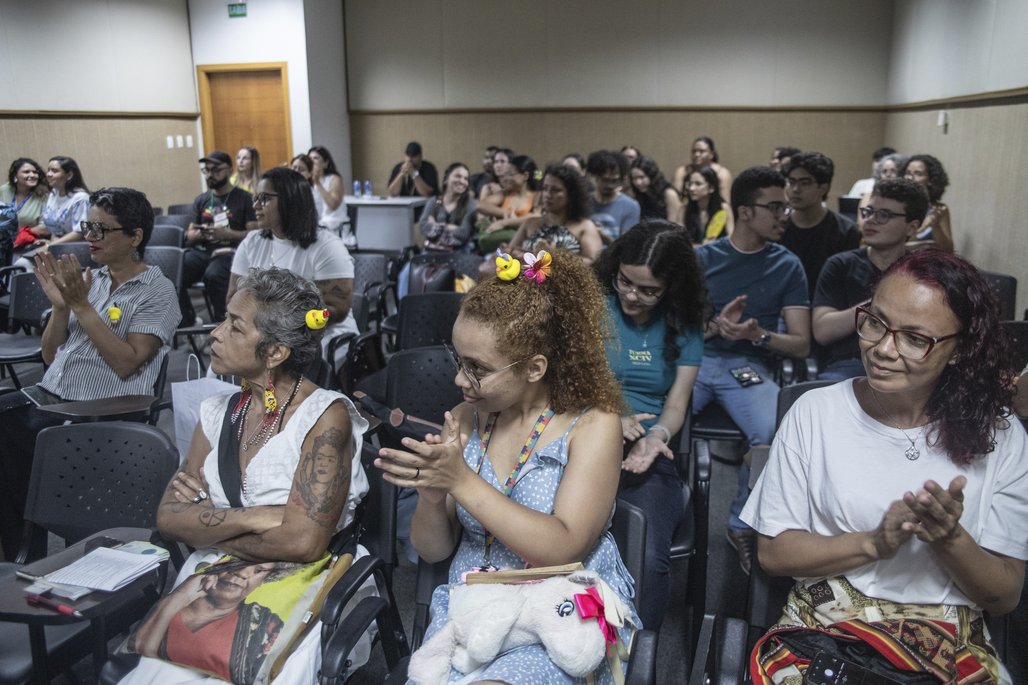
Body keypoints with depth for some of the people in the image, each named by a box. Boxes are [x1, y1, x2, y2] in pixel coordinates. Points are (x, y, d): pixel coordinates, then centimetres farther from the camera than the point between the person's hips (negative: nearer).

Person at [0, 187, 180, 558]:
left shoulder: (157, 291, -4)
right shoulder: (87, 279, 14)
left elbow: (126, 364, -15)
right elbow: (50, 356, 13)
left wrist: (81, 306, -15)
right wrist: (60, 305, -3)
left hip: (100, 409, -6)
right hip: (49, 393, 7)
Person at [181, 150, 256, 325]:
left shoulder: (244, 198, 4)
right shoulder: (201, 199, 18)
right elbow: (189, 235, 16)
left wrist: (226, 233, -18)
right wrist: (198, 234, -9)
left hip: (229, 251, -5)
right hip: (201, 251, 5)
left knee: (213, 276, -37)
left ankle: (221, 321, -16)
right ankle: (186, 320, -4)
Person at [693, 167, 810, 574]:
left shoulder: (787, 266, 10)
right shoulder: (704, 257, 10)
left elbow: (801, 345, 5)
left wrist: (758, 335, -15)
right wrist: (715, 325, -13)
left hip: (749, 366, 0)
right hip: (696, 359, 0)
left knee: (773, 432, -32)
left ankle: (743, 524, -7)